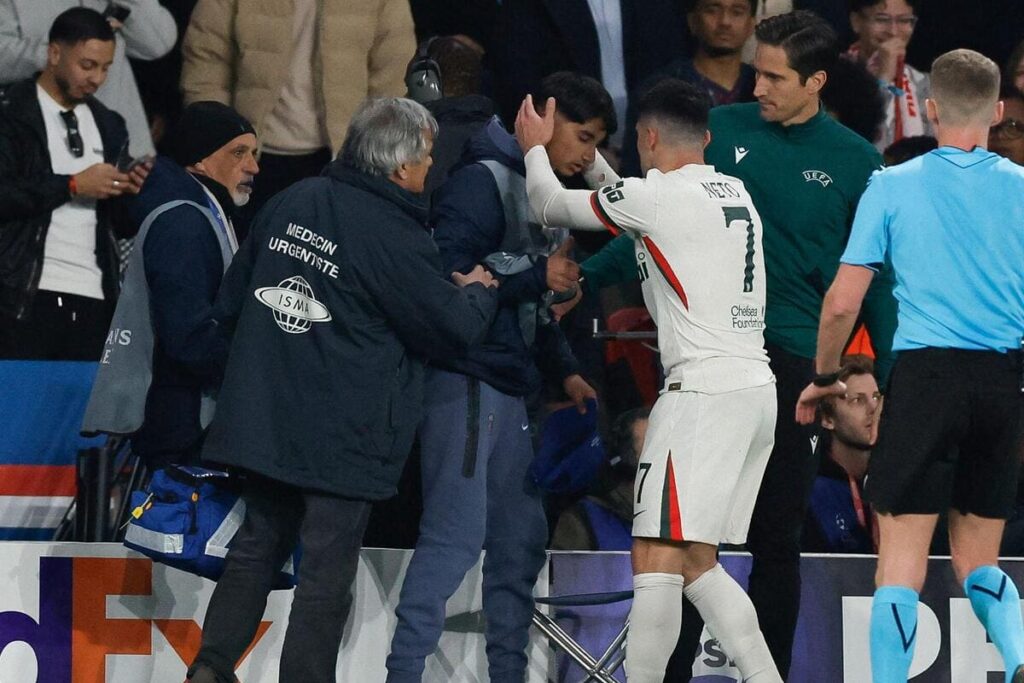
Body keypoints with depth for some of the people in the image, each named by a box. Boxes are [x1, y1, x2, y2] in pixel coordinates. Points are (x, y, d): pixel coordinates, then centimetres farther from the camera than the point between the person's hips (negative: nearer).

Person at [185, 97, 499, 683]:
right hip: (343, 435, -7)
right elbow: (454, 330, -7)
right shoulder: (395, 239, -15)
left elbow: (230, 301, 14)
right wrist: (478, 293, 14)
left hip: (264, 416, 7)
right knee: (328, 569, 0)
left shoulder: (294, 202, 6)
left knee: (258, 546, 16)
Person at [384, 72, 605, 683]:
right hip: (466, 379, -10)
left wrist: (565, 370, 17)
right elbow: (449, 276, -21)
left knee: (522, 540, 12)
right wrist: (536, 277, -16)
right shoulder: (484, 181, -10)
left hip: (510, 389, 10)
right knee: (457, 534, -16)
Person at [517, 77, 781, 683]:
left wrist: (536, 149, 26)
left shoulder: (657, 194, -7)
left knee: (657, 558, -10)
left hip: (704, 389, -9)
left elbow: (551, 206, 7)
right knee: (696, 563, 13)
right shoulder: (735, 193, 17)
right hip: (756, 388, 9)